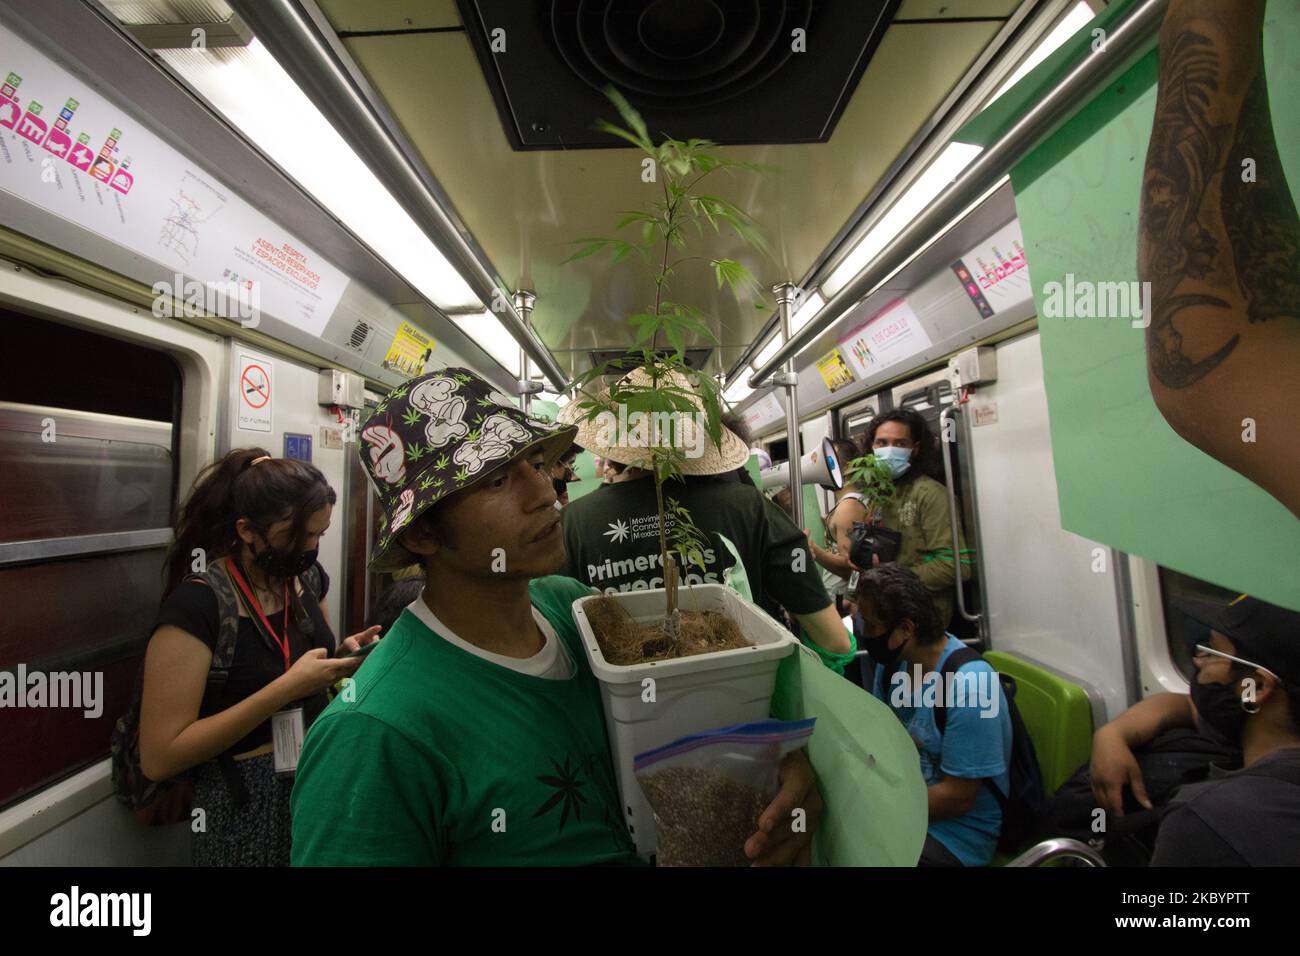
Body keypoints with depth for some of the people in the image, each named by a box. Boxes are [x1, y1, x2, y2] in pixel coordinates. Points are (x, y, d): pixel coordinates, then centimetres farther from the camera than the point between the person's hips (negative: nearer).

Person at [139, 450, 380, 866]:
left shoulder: (307, 576, -3)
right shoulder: (196, 604, -22)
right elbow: (159, 758, -21)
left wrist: (344, 655, -8)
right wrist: (287, 688, -29)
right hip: (247, 801, -6)